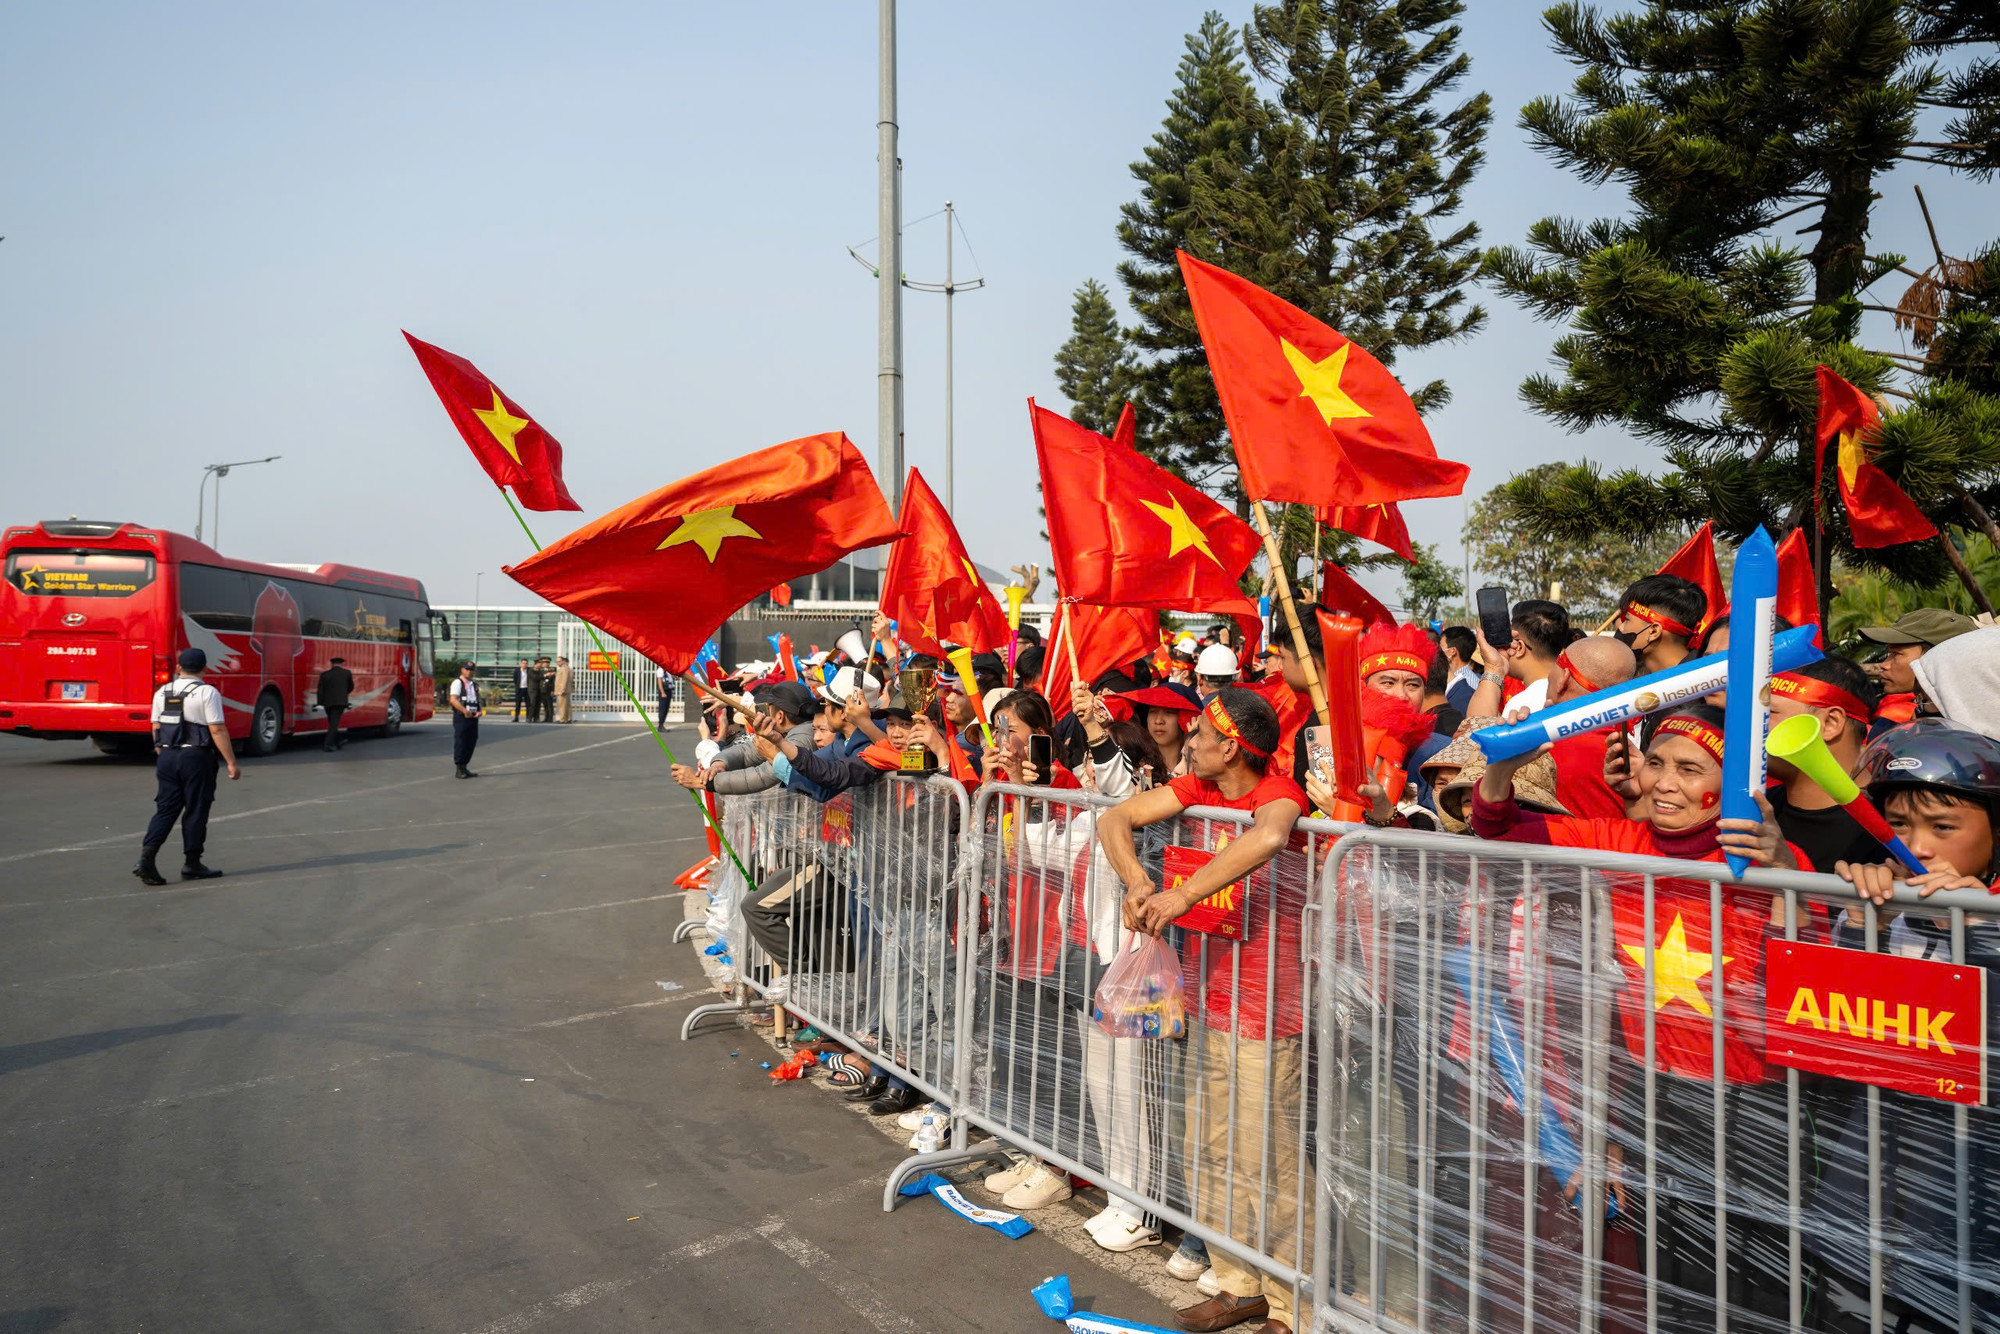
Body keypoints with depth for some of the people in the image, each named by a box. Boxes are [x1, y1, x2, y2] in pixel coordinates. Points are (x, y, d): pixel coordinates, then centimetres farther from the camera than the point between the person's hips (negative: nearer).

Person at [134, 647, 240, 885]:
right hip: (196, 758, -5)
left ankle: (147, 856, -5)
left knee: (165, 809, 9)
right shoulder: (207, 693, -10)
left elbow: (156, 729, 13)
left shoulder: (162, 693, 10)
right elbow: (217, 731, -14)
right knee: (195, 812, 3)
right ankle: (192, 864, 10)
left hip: (167, 757, 5)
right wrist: (231, 763, -12)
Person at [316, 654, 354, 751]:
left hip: (327, 702, 3)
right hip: (340, 702, -3)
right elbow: (351, 687, 12)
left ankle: (337, 742, 26)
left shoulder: (324, 674, 5)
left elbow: (320, 690, -2)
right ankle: (328, 744, -12)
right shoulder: (347, 673, 3)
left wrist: (320, 704, -4)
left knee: (332, 723, 16)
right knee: (334, 723, -5)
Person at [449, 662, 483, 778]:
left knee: (471, 743, 8)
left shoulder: (475, 684, 19)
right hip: (461, 717, -7)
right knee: (460, 743, -4)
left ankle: (464, 768, 17)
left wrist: (479, 711, 3)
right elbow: (453, 700, -13)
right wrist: (465, 711, -22)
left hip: (473, 717, 7)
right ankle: (459, 770, 0)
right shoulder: (457, 683, -3)